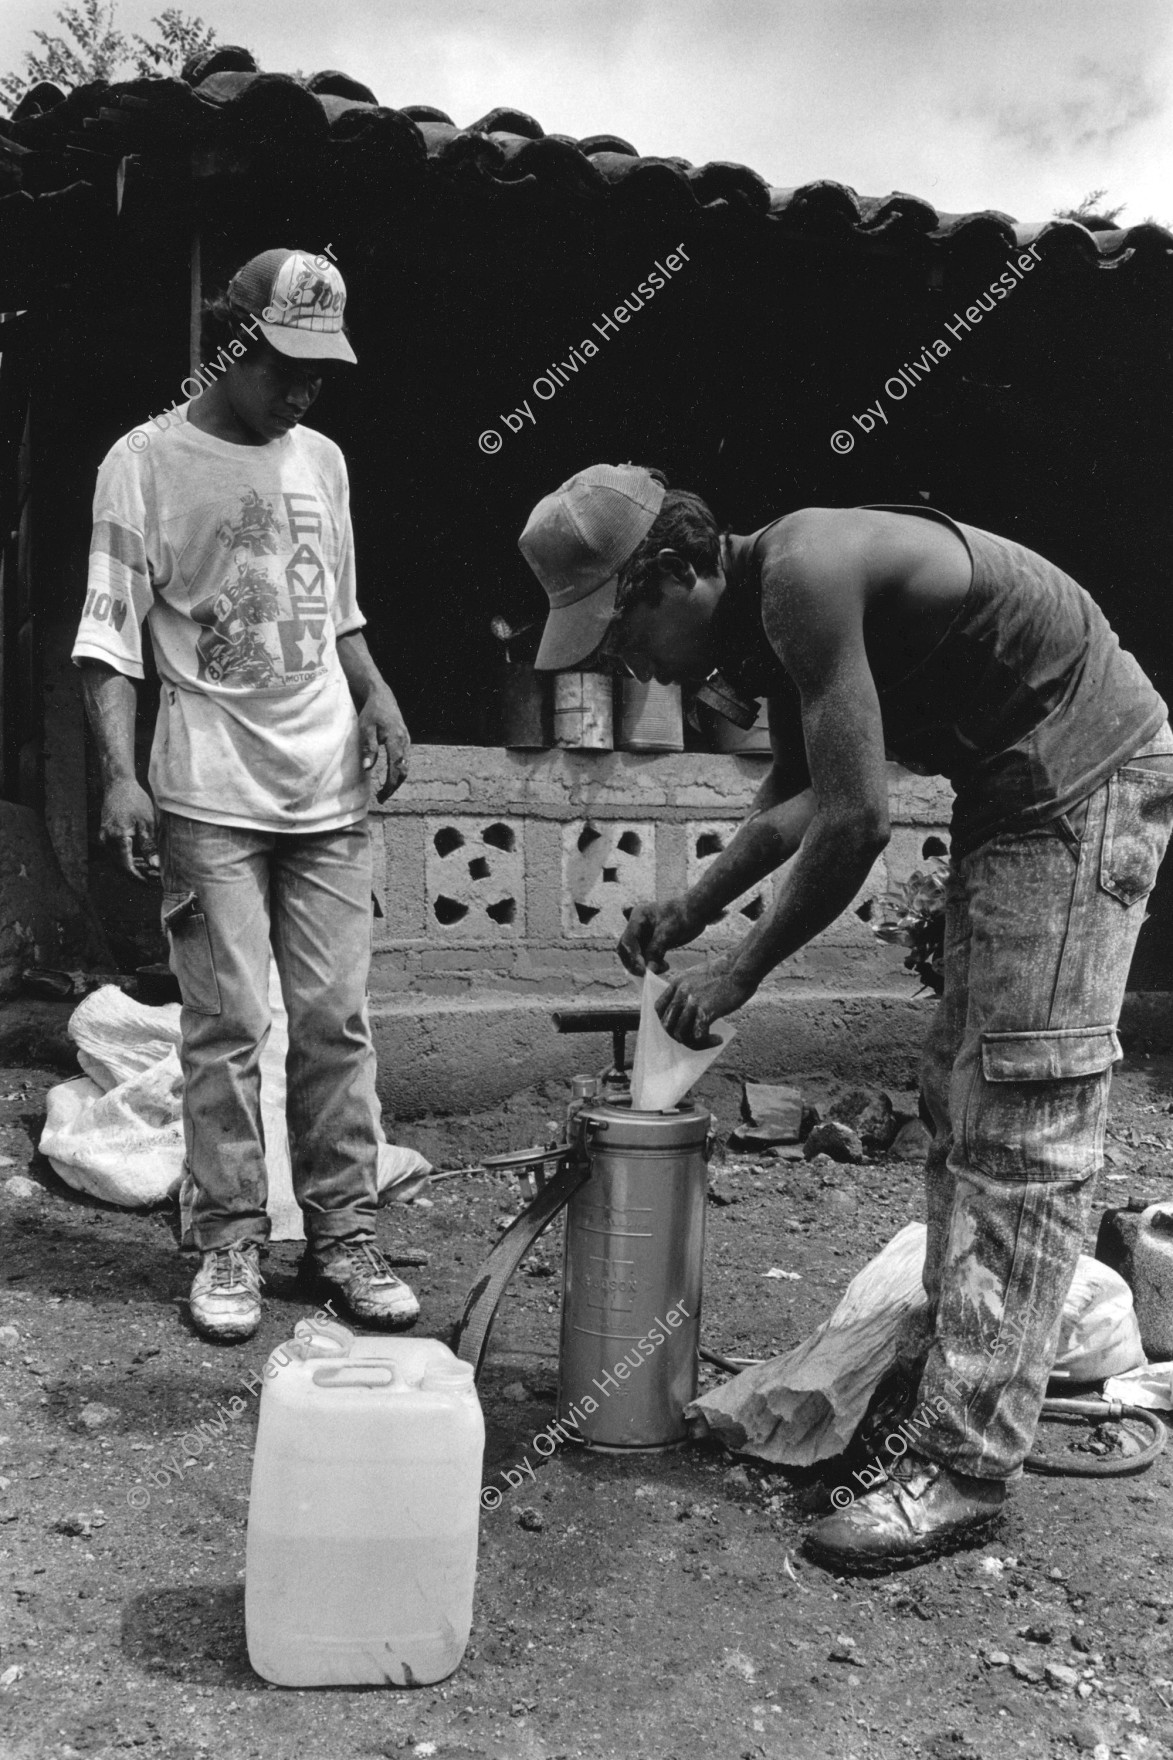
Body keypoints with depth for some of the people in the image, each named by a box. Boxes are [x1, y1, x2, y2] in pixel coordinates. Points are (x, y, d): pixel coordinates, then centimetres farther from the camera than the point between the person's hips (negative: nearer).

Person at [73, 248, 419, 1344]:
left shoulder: (322, 460, 14)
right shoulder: (146, 461, -1)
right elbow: (109, 632, -6)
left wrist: (374, 690, 5)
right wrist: (120, 773, -17)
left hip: (330, 789, 4)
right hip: (210, 795, -4)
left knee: (335, 1019, 4)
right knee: (227, 1025, -2)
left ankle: (342, 1233, 15)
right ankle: (230, 1242, 13)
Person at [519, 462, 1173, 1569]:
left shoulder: (805, 573, -25)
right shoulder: (765, 610, 5)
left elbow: (855, 821, -27)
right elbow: (798, 796, 15)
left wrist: (738, 973, -16)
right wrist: (691, 910, 6)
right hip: (1010, 791, 10)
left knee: (1021, 1129, -9)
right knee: (960, 1096, 12)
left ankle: (966, 1469, -2)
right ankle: (957, 1380, 23)